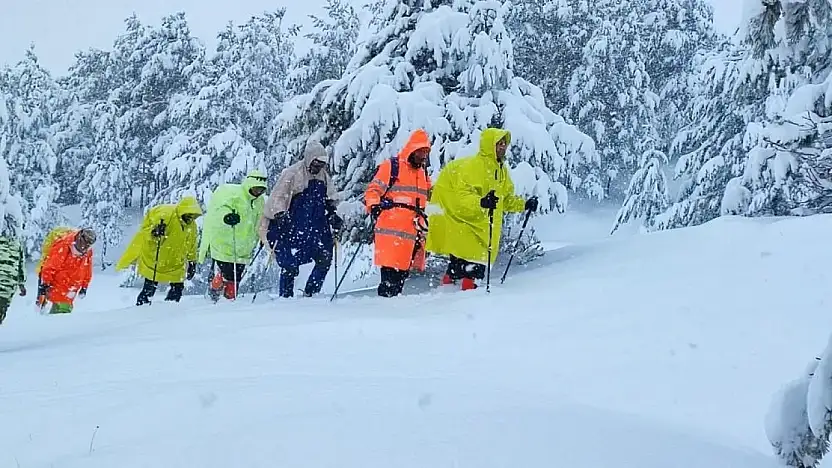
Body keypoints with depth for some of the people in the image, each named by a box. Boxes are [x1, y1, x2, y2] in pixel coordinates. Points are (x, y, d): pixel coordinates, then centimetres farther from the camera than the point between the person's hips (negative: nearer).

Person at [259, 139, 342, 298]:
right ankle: (285, 296, 8)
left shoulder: (324, 176, 14)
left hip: (318, 228, 6)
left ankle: (310, 293, 8)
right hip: (293, 229, -6)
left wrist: (332, 215, 11)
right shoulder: (291, 173, -4)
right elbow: (278, 197, -6)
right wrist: (280, 214, -19)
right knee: (290, 265, -7)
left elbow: (331, 199, 26)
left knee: (325, 260, -4)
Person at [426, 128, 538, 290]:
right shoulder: (472, 166, -17)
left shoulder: (502, 170, 13)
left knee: (480, 259, 9)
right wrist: (481, 202, -43)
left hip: (483, 225, 9)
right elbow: (462, 195, -27)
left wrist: (524, 204, 9)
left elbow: (506, 199, 22)